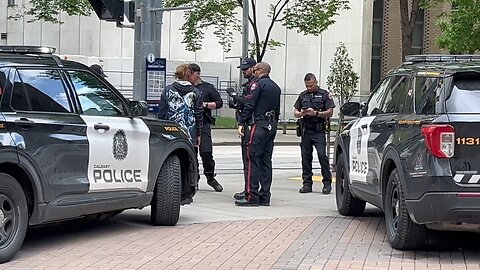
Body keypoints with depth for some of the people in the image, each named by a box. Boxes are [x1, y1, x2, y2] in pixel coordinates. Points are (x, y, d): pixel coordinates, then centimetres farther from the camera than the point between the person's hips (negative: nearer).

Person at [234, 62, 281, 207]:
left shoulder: (258, 84, -6)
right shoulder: (276, 87, 18)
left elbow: (250, 105, -14)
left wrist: (241, 122, -12)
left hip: (259, 124, -8)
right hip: (272, 126, 8)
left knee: (253, 159, -8)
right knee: (266, 161, 10)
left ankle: (252, 196, -13)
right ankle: (264, 196, 9)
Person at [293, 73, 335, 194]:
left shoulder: (324, 94, 4)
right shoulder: (303, 96, 16)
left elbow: (330, 112, -1)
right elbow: (295, 113, 17)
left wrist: (316, 113, -15)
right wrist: (302, 113, -6)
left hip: (319, 131, -4)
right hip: (306, 130, 4)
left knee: (322, 155, -14)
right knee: (306, 157, 4)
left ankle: (327, 183, -7)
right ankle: (307, 183, 11)